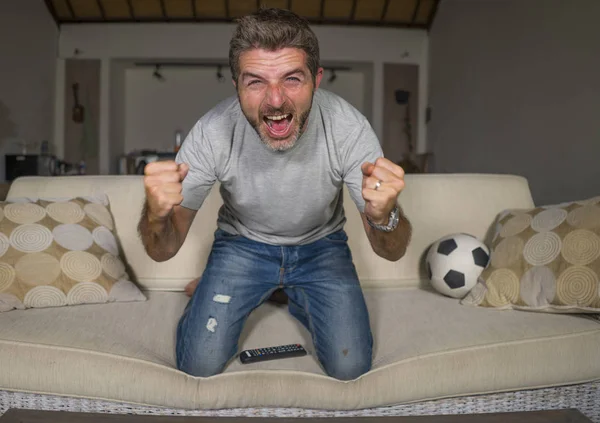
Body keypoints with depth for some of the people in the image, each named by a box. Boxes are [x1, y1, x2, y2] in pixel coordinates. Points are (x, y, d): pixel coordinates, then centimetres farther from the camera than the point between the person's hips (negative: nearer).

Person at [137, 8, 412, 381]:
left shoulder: (349, 128, -29)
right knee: (200, 363, -8)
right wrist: (157, 213, -46)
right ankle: (267, 290, 19)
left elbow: (393, 252, -24)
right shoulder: (212, 133, -28)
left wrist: (383, 216, -49)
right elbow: (162, 251, -20)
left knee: (350, 366, -9)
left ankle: (293, 293, 18)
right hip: (242, 244, 0)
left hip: (321, 245, 1)